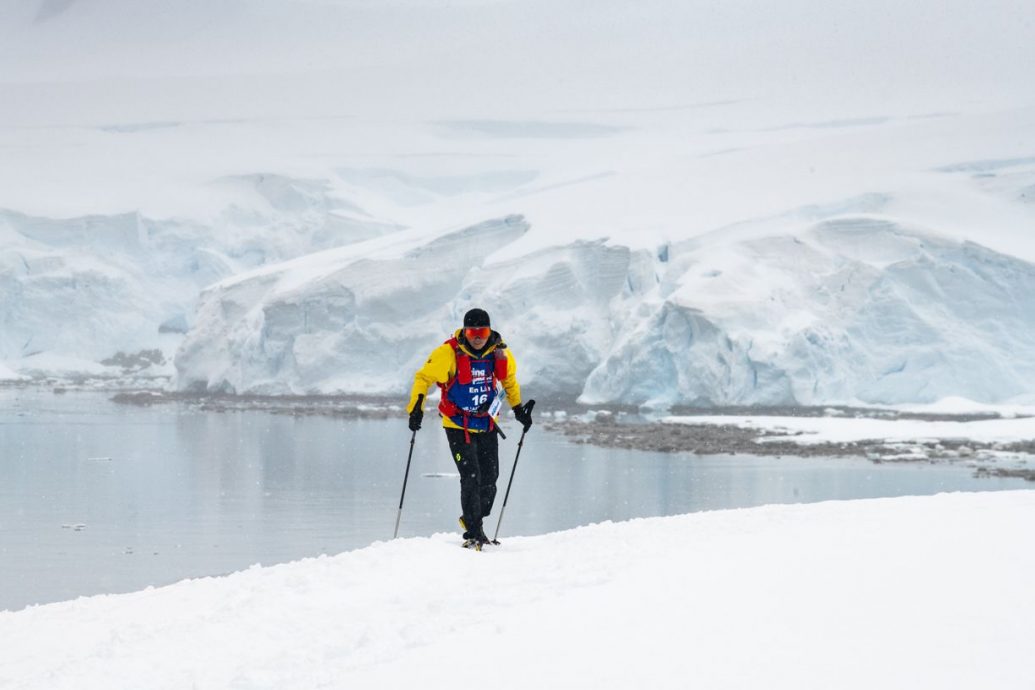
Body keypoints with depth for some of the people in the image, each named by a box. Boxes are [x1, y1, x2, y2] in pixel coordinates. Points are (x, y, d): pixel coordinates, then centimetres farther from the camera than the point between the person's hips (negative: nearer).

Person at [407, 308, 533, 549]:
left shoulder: (500, 352, -4)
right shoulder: (449, 353, -17)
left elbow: (509, 378, 16)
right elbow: (424, 377, -8)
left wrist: (518, 408, 16)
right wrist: (416, 407, -18)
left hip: (487, 425, 4)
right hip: (458, 426, -4)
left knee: (489, 479, 6)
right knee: (471, 478, -12)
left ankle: (474, 521, 28)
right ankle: (474, 533, -3)